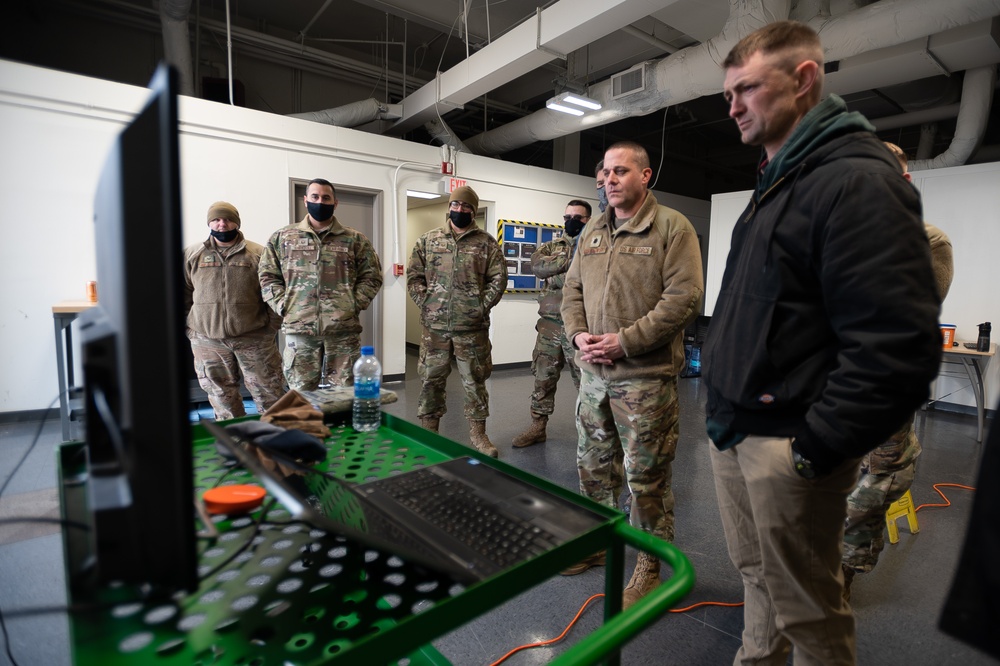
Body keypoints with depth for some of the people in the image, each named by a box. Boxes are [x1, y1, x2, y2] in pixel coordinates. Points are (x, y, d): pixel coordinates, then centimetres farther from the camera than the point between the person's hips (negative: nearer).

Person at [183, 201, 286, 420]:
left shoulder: (258, 253, 2)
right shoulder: (191, 254, 9)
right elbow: (184, 294, 12)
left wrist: (272, 325, -2)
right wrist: (187, 327, 6)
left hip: (254, 337, -2)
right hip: (207, 339, 3)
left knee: (268, 390, 3)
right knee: (221, 393, 12)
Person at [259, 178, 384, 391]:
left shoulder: (355, 239, 8)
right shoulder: (282, 237, 12)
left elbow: (371, 276, 6)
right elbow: (268, 275, 11)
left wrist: (355, 305, -5)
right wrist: (283, 306, -2)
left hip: (343, 328, -1)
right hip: (299, 328, 1)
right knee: (301, 393, 10)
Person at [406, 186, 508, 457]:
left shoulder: (487, 243, 4)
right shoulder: (428, 240, 9)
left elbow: (498, 278, 1)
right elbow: (414, 275, 8)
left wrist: (483, 306, -8)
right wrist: (424, 303, -3)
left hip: (473, 326, -1)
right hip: (434, 325, 2)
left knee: (475, 380, 8)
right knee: (430, 379, 9)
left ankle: (478, 432, 22)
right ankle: (428, 429, 25)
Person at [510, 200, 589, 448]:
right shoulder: (551, 246, 14)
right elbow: (537, 264, -8)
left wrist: (554, 278, -13)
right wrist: (570, 259, -14)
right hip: (549, 324, 5)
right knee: (543, 377, 12)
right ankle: (538, 427, 25)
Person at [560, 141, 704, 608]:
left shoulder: (672, 227, -6)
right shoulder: (592, 233, 14)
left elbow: (684, 298, -15)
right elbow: (572, 291, 15)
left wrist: (625, 341, -18)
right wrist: (578, 334, -3)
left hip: (645, 375, -6)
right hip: (593, 372, 6)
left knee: (646, 477, 6)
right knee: (593, 464, 18)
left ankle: (650, 566, 27)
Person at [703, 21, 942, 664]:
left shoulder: (857, 180, -16)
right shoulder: (775, 183, 14)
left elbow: (898, 348, -23)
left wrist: (814, 449, -18)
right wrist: (724, 405, 14)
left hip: (786, 443, -8)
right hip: (735, 430, 9)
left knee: (807, 609, 11)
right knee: (756, 574, 25)